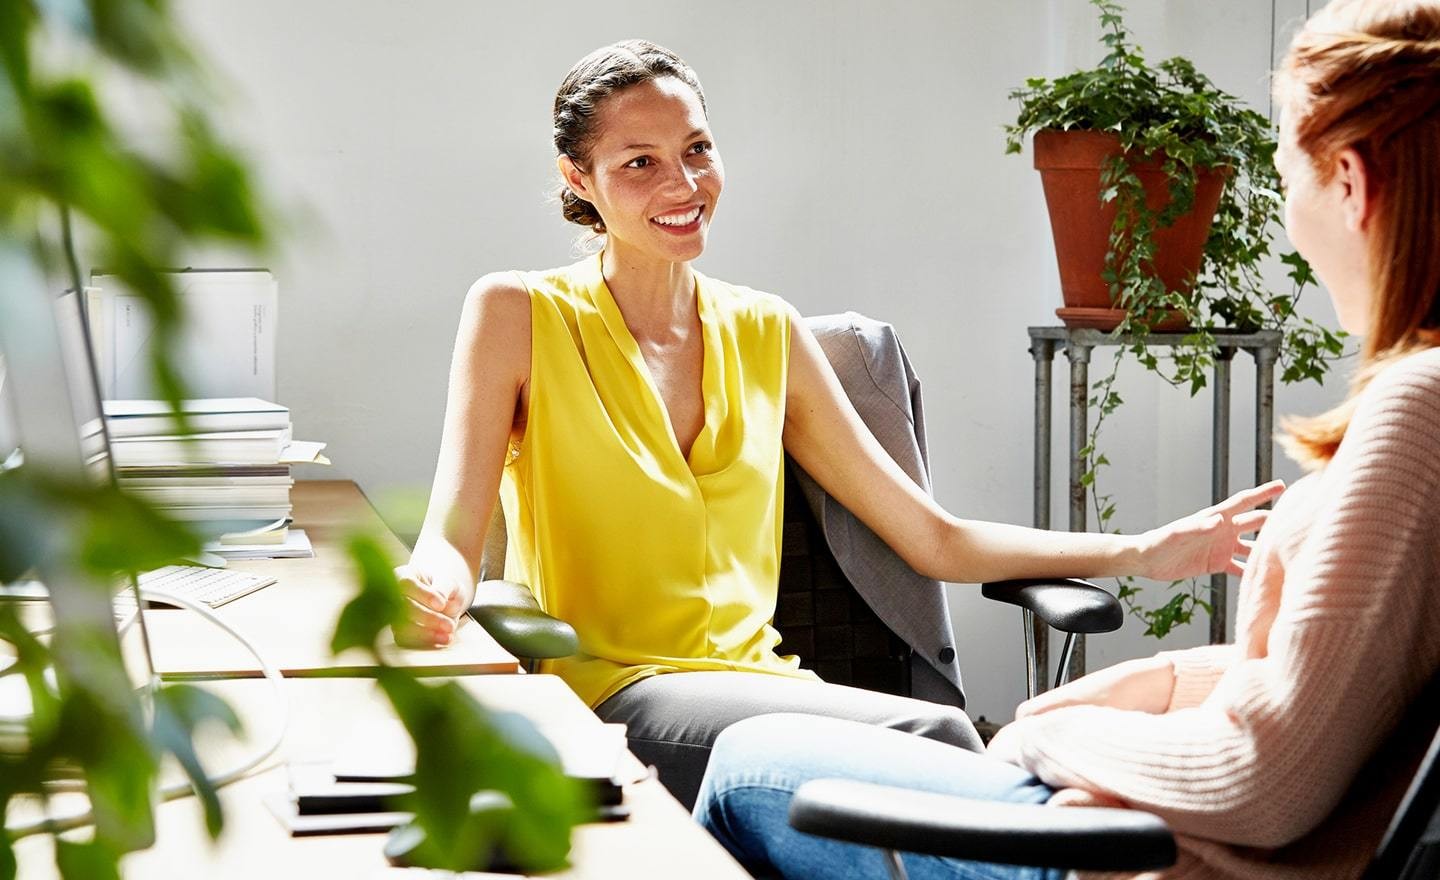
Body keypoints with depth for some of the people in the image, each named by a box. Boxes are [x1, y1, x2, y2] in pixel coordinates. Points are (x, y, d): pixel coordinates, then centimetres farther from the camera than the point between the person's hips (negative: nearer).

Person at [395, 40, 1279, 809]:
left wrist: (1142, 552, 4)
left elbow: (935, 538, 14)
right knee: (929, 737, -29)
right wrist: (431, 591, -33)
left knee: (936, 743, -30)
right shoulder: (520, 315, 2)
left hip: (752, 685, 4)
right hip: (607, 695, -4)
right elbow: (452, 539, -7)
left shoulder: (765, 334, 14)